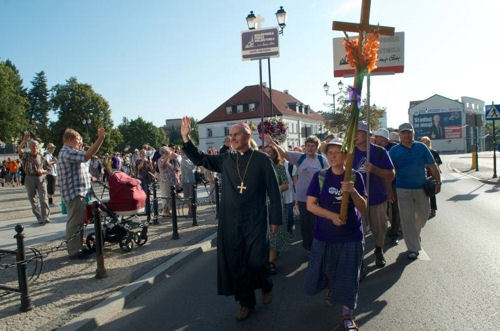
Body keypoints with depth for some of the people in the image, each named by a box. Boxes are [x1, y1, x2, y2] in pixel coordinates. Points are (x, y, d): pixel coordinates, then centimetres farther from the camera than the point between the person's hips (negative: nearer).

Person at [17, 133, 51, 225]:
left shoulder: (41, 157, 8)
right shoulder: (26, 155, 5)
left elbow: (47, 169, 14)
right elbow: (19, 149, -18)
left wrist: (42, 171, -10)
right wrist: (24, 140, -34)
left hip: (41, 178, -1)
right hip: (30, 179, 1)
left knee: (43, 198, -13)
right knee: (32, 200, 3)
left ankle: (46, 217, -14)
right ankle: (39, 218, 10)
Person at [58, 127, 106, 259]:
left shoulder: (70, 152, 19)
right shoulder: (67, 152, -17)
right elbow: (88, 155, -28)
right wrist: (100, 138, -29)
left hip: (78, 193, 11)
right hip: (74, 194, -11)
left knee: (78, 222, 17)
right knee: (74, 223, -5)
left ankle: (78, 247, 27)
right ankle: (74, 251, 1)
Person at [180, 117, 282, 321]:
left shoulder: (262, 160, -4)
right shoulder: (226, 159, 6)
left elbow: (273, 191, -2)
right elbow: (200, 159, 12)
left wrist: (275, 219, -2)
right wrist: (186, 138, 0)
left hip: (256, 222, -3)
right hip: (230, 222, 4)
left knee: (257, 262, 3)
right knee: (236, 263, 9)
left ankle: (266, 286, 37)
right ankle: (246, 302, 29)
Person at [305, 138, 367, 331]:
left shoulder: (355, 177, -5)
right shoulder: (320, 177, -4)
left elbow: (363, 208, -8)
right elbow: (310, 205, -7)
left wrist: (353, 191, -27)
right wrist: (332, 216, -21)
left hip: (351, 236, -1)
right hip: (324, 235, 1)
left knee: (348, 276, 4)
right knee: (326, 271, 17)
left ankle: (347, 315, 22)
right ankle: (330, 289, 51)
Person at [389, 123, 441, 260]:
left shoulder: (421, 147, 3)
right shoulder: (394, 151, -1)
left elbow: (432, 166, 6)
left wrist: (438, 182, 3)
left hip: (421, 188, 2)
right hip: (403, 190, -2)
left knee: (423, 215, 13)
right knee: (407, 218, -2)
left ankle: (415, 232, 44)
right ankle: (413, 248, 9)